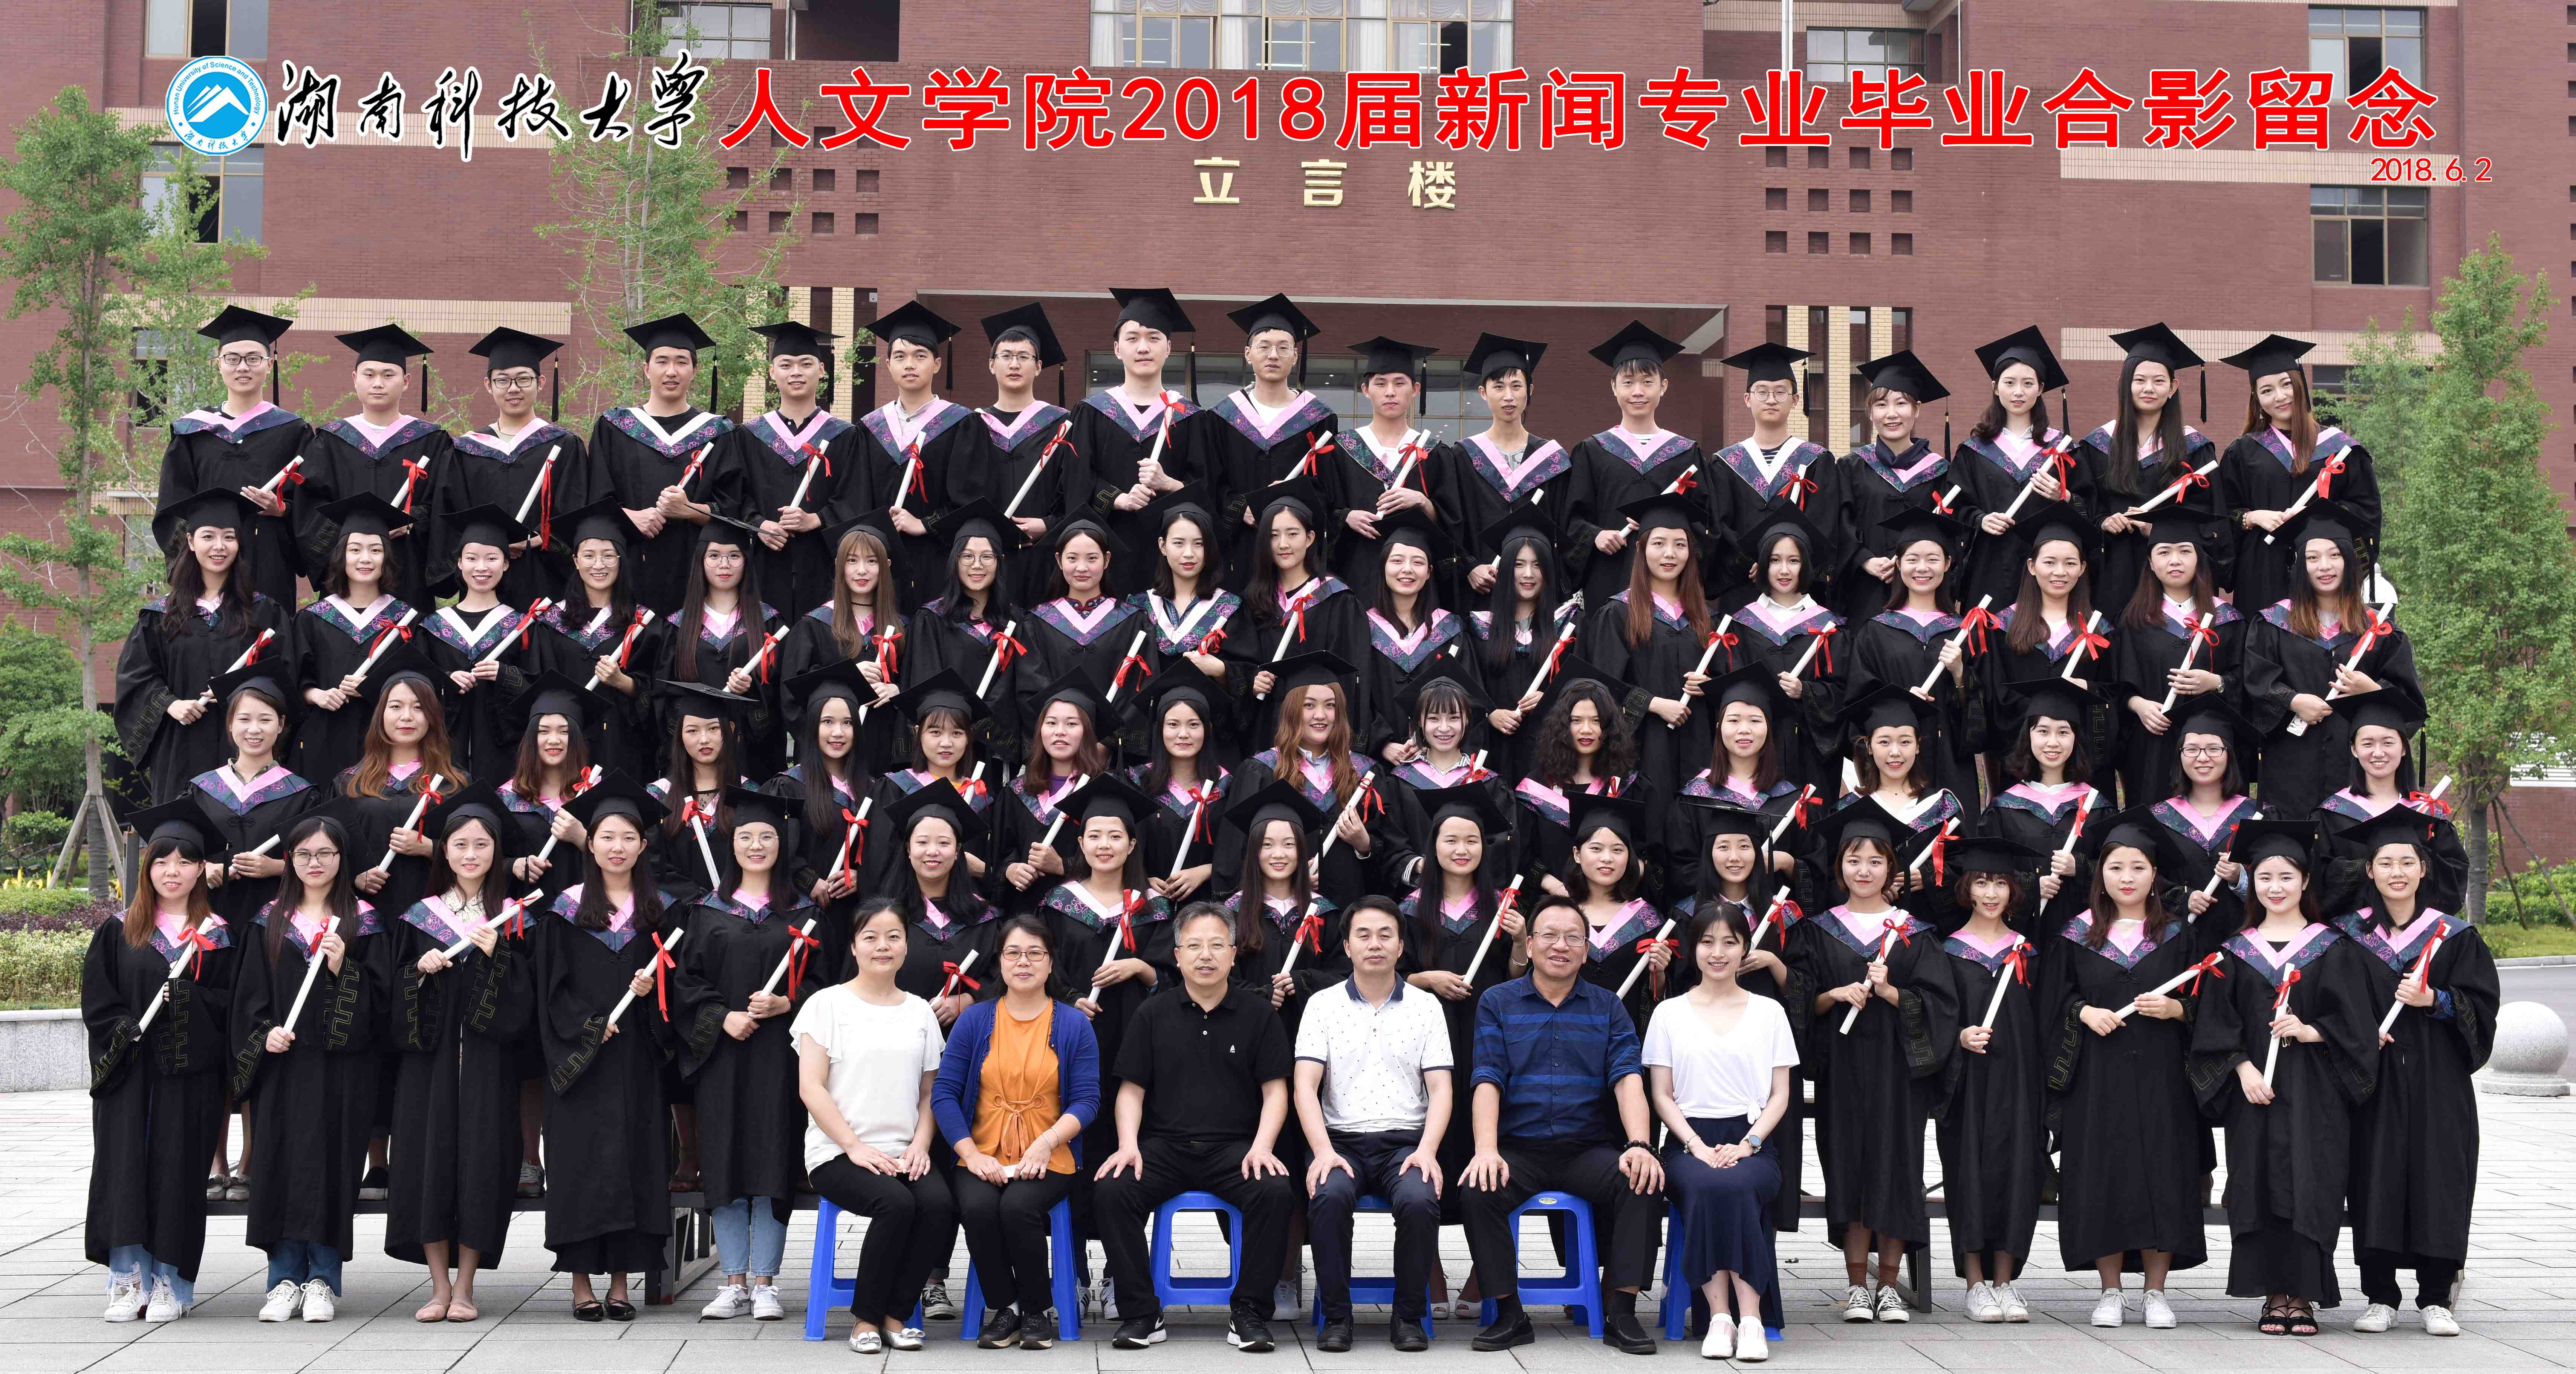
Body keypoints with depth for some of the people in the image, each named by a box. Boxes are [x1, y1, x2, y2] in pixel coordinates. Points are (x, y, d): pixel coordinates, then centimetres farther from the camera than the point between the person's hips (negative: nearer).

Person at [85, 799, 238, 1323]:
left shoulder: (217, 936, 6)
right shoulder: (119, 931, 9)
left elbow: (229, 1002, 0)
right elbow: (96, 1000, 4)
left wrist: (183, 998, -14)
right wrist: (126, 1031, -11)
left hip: (189, 1074, -1)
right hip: (128, 1073, 1)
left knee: (177, 1171, 0)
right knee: (126, 1167, -3)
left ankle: (170, 1282, 7)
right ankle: (129, 1280, 3)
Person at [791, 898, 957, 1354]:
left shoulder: (920, 1011, 15)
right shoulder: (827, 1004, 3)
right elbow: (811, 1087, -4)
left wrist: (920, 1145, -3)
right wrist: (856, 1146, -13)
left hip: (904, 1155, 4)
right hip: (838, 1153, -4)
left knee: (940, 1204, -28)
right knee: (897, 1203, -32)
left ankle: (895, 1315, -10)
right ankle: (866, 1318, -13)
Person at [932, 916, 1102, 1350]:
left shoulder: (1074, 1024, 6)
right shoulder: (975, 1020, 8)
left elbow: (1087, 1099, -1)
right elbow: (944, 1093, 3)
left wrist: (1046, 1143, -18)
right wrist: (971, 1155, -10)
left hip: (1048, 1157, -1)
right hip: (983, 1156, 1)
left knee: (1017, 1207, -31)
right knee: (978, 1207, -30)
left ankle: (1039, 1310, -7)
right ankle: (1002, 1309, -7)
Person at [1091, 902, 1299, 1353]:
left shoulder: (1258, 1013, 7)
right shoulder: (1153, 1015, 10)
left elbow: (1275, 1091, 4)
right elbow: (1131, 1090, 8)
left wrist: (1262, 1147, -12)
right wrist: (1128, 1145, -9)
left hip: (1234, 1147, -1)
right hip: (1164, 1144, 1)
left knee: (1276, 1192, -31)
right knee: (1110, 1191, -27)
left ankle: (1249, 1313, -16)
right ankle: (1141, 1315, -16)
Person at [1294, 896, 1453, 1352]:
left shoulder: (1426, 1006, 10)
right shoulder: (1323, 1005, 7)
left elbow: (1440, 1089, 4)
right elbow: (1306, 1086, -2)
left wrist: (1427, 1151, -14)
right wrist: (1324, 1151, -18)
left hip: (1406, 1142, 0)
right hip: (1342, 1141, 0)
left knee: (1421, 1201, -32)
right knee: (1328, 1196, -33)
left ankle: (1410, 1316, -11)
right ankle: (1336, 1316, -16)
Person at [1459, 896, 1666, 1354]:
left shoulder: (1608, 1007, 10)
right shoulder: (1497, 1003, 8)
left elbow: (1628, 1078, -2)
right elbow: (1488, 1081, -3)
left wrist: (1640, 1145, -21)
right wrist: (1486, 1150, -21)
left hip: (1588, 1149, 1)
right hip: (1518, 1147, -1)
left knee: (1645, 1183, -28)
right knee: (1478, 1191, -31)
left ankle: (1620, 1313, -19)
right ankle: (1509, 1314, -15)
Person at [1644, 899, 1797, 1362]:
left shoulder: (1769, 1012, 14)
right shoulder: (1670, 1013, 12)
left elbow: (1780, 1095, 9)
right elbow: (1662, 1095, 7)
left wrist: (1749, 1144, -8)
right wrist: (1697, 1146, -9)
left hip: (1751, 1140, 0)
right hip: (1690, 1139, 0)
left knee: (1736, 1186, -35)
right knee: (1705, 1187, -35)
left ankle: (1749, 1318, -33)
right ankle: (1720, 1317, -32)